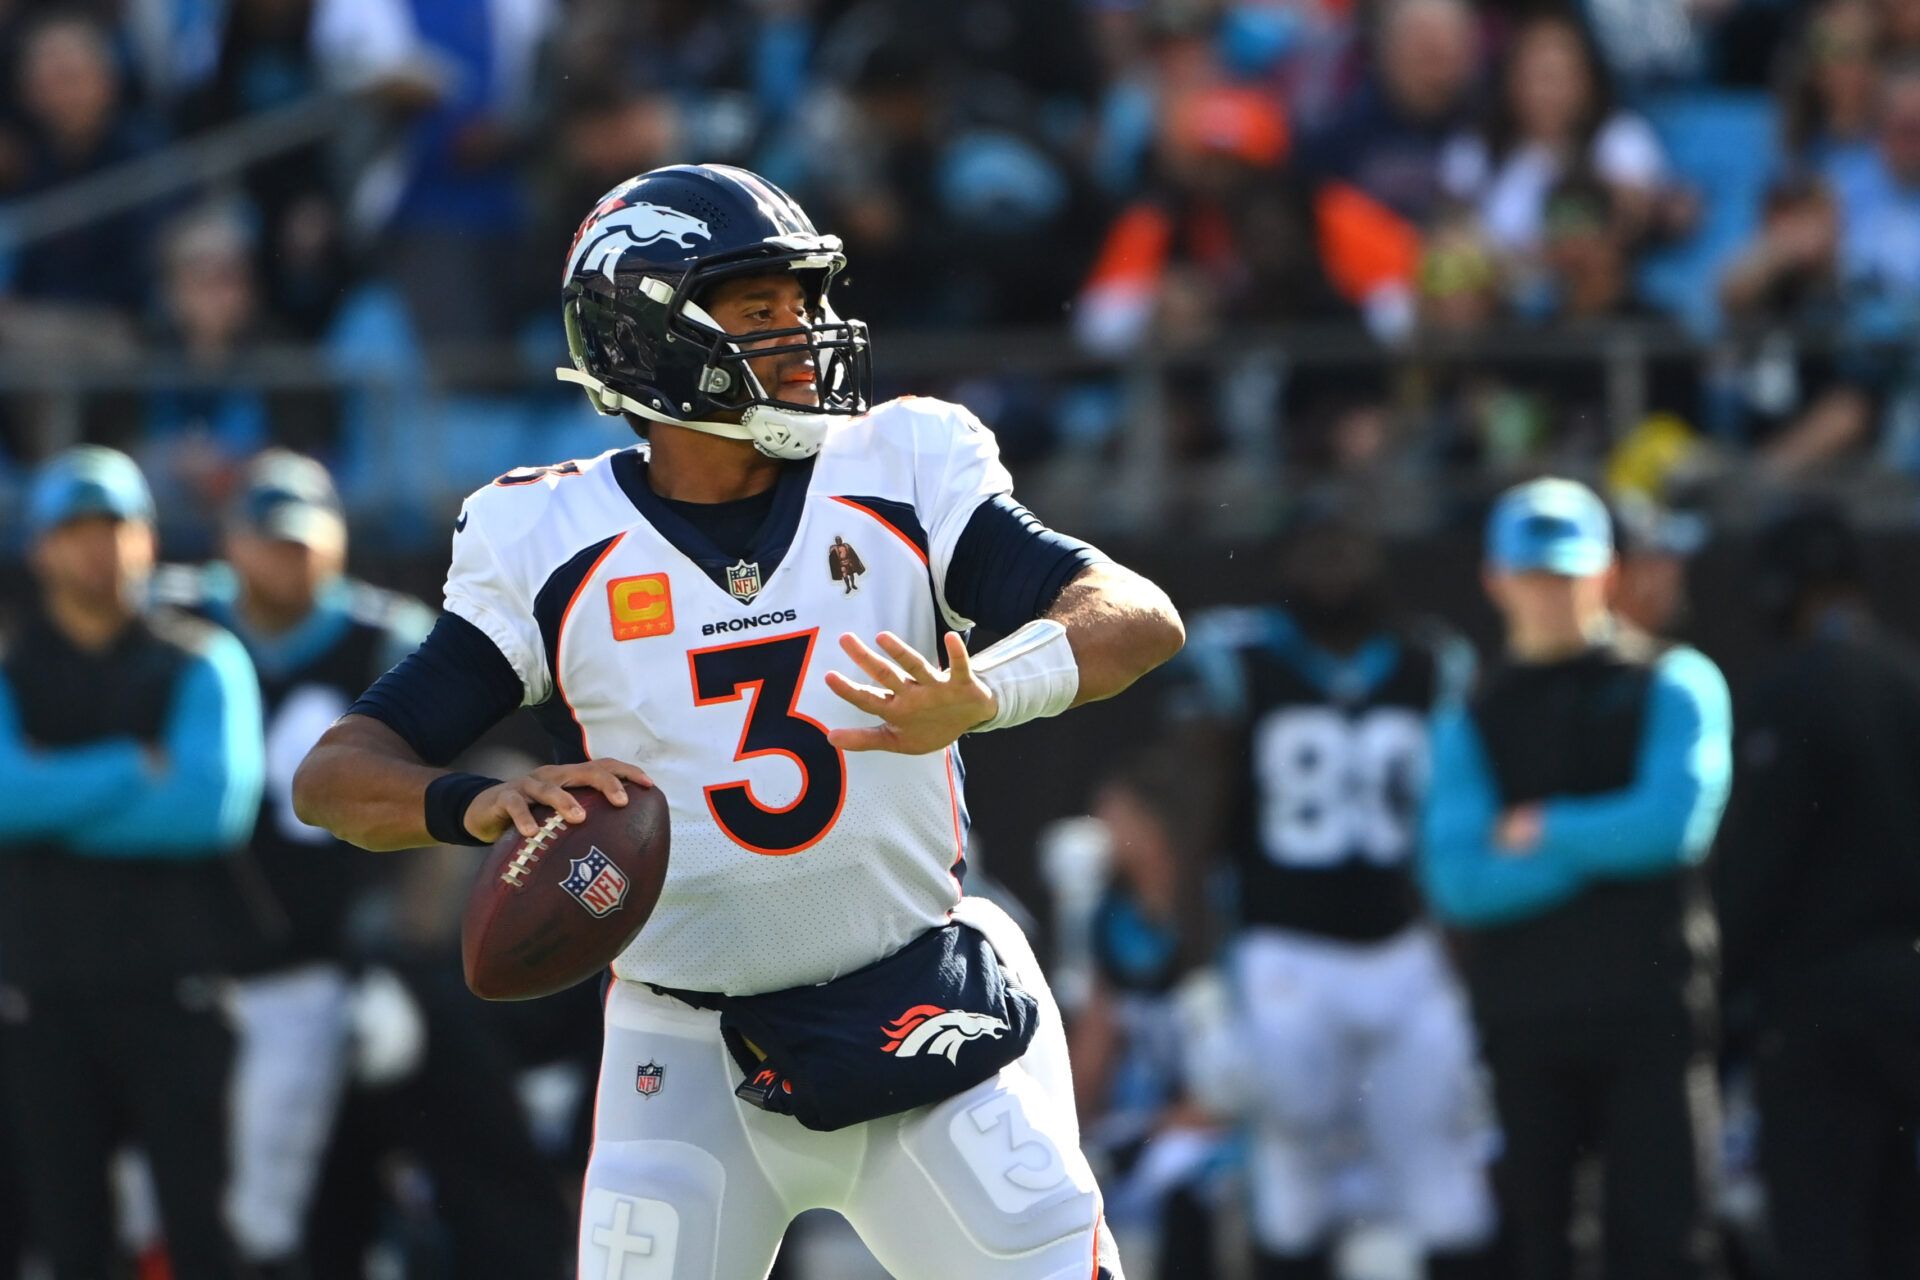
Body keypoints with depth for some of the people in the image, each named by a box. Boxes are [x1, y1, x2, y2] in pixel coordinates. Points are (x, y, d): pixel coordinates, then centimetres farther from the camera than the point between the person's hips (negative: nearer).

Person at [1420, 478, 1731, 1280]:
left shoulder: (1675, 687, 8)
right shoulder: (1471, 724, 13)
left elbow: (1674, 819, -10)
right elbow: (1457, 882, -3)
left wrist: (1543, 832, 0)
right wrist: (1603, 844, -8)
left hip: (1650, 1013, -3)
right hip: (1521, 1025, 3)